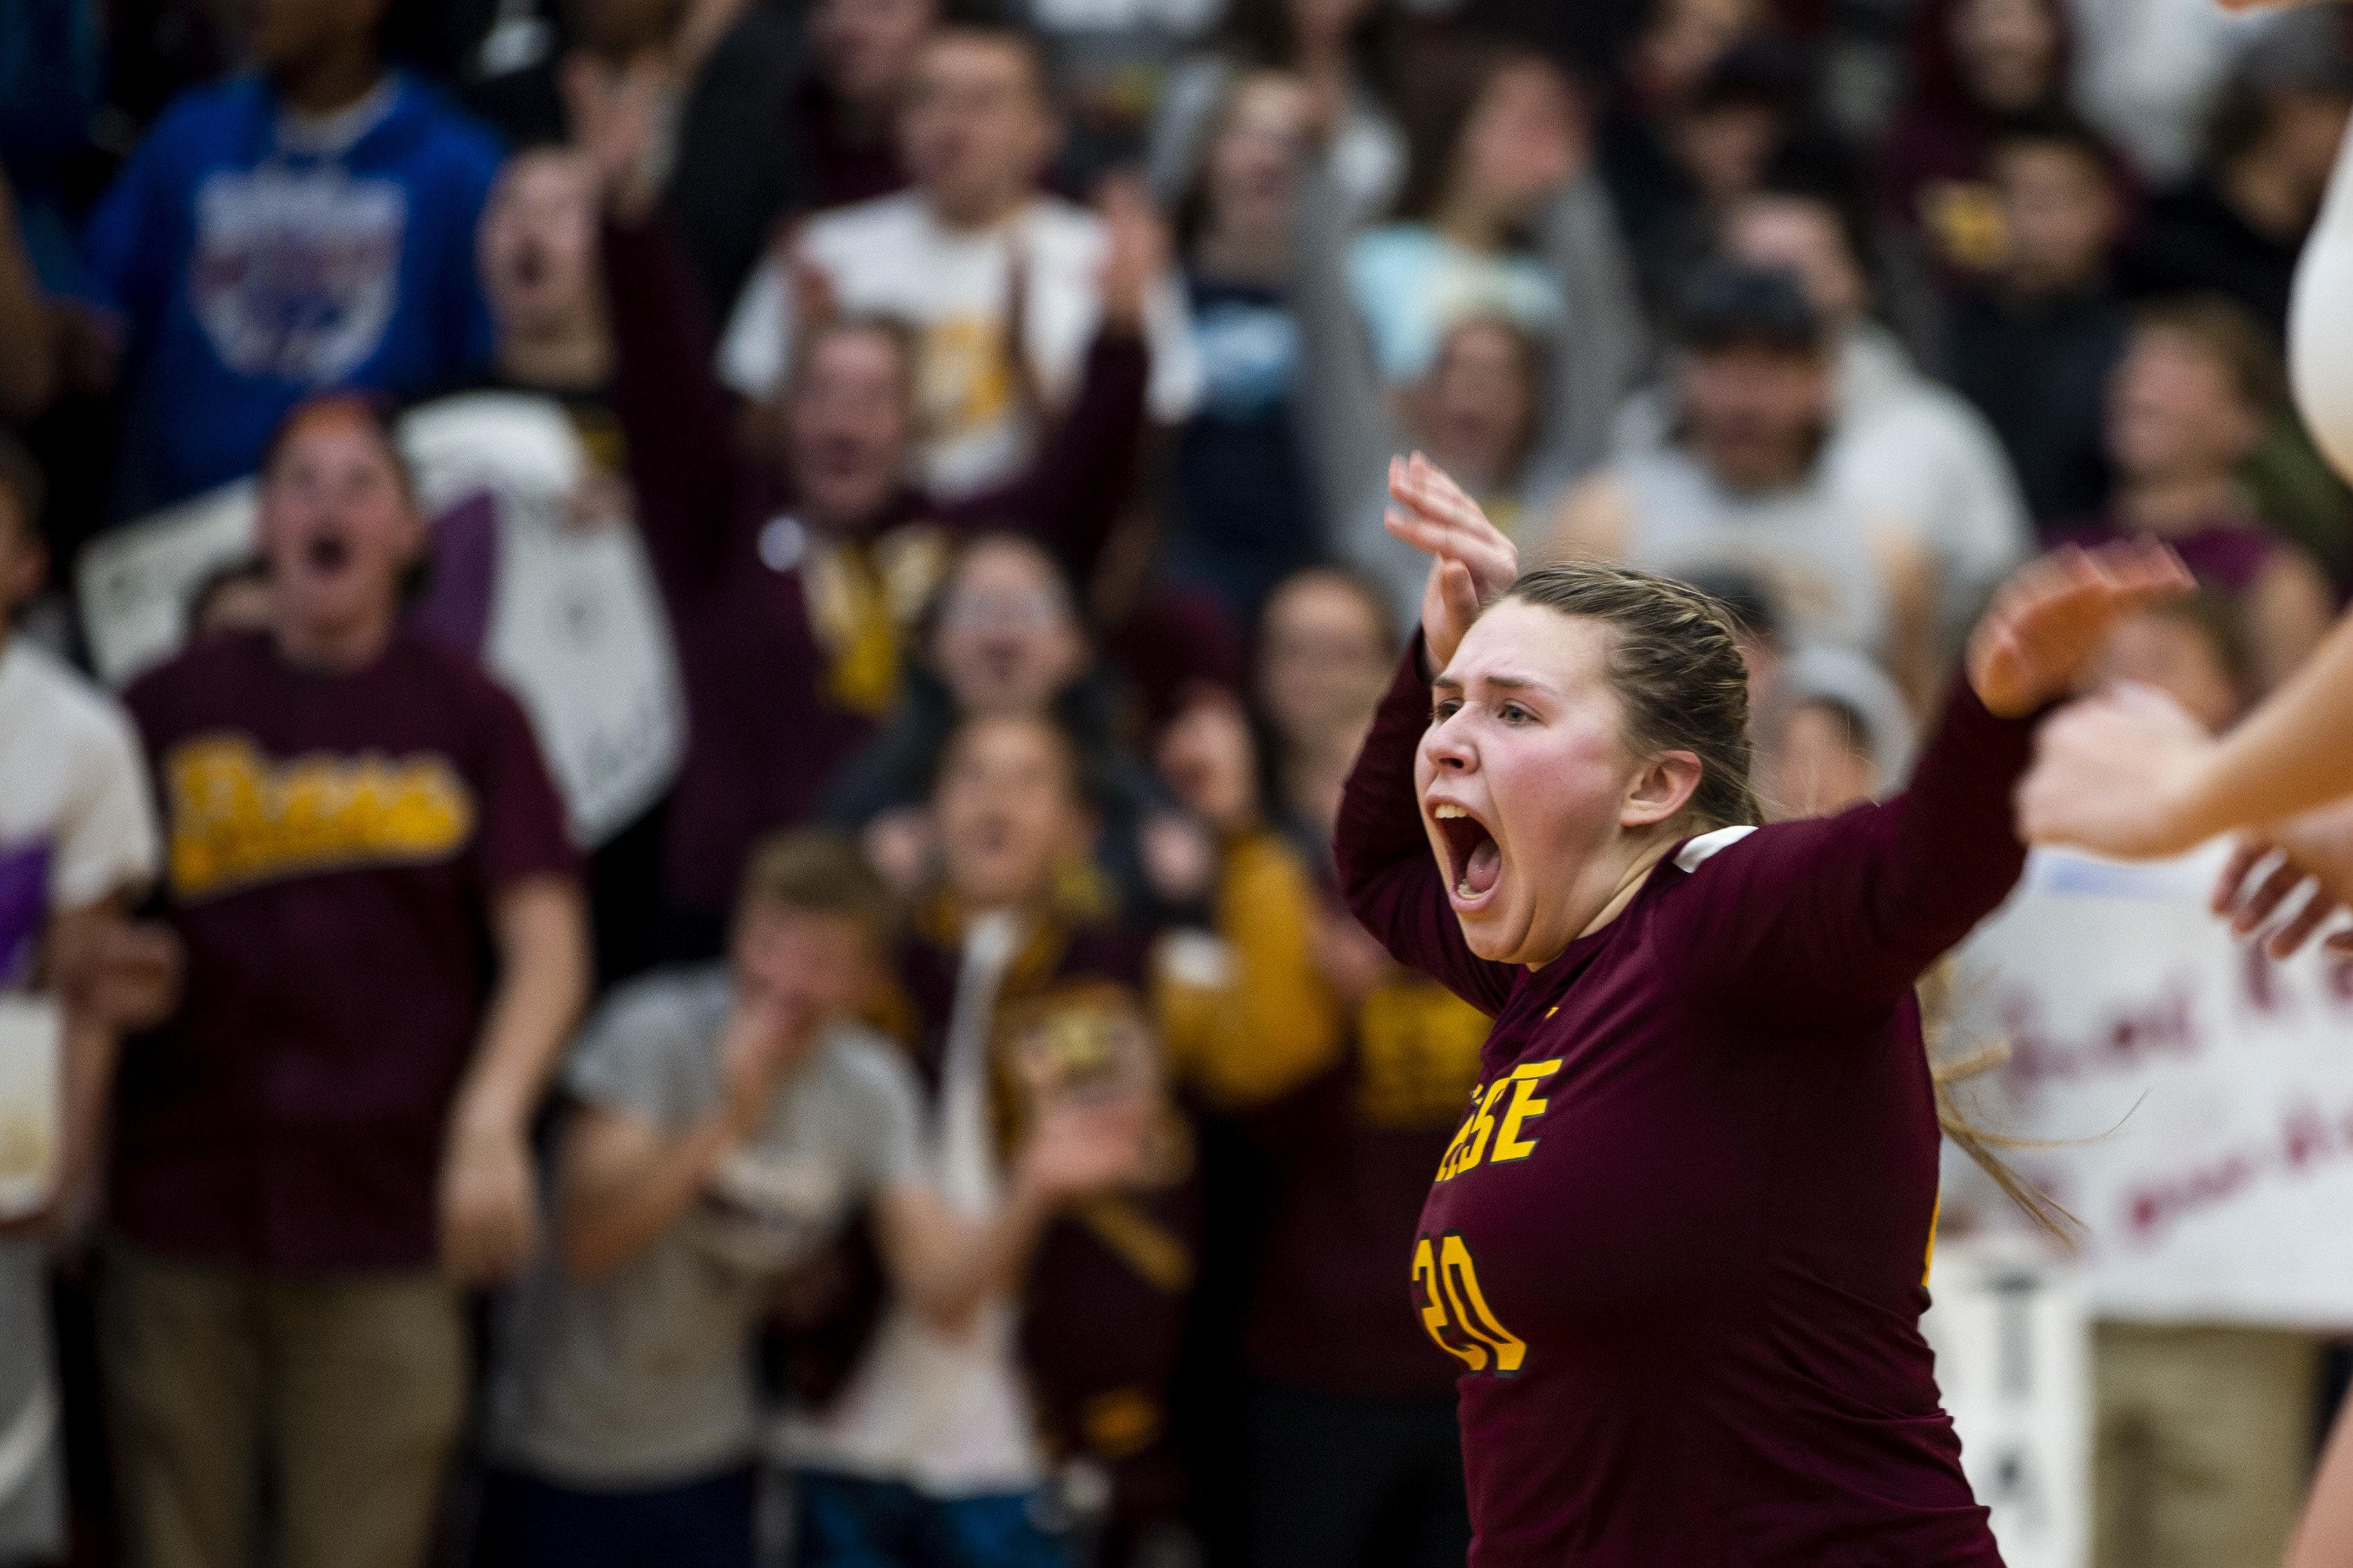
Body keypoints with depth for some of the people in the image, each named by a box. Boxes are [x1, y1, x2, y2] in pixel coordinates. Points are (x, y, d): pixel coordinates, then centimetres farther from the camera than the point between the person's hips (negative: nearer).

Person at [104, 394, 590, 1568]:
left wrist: (491, 1121, -16)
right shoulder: (169, 709, 9)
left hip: (386, 1226, -1)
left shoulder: (469, 717, 7)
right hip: (180, 1218, 1)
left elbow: (548, 948, 0)